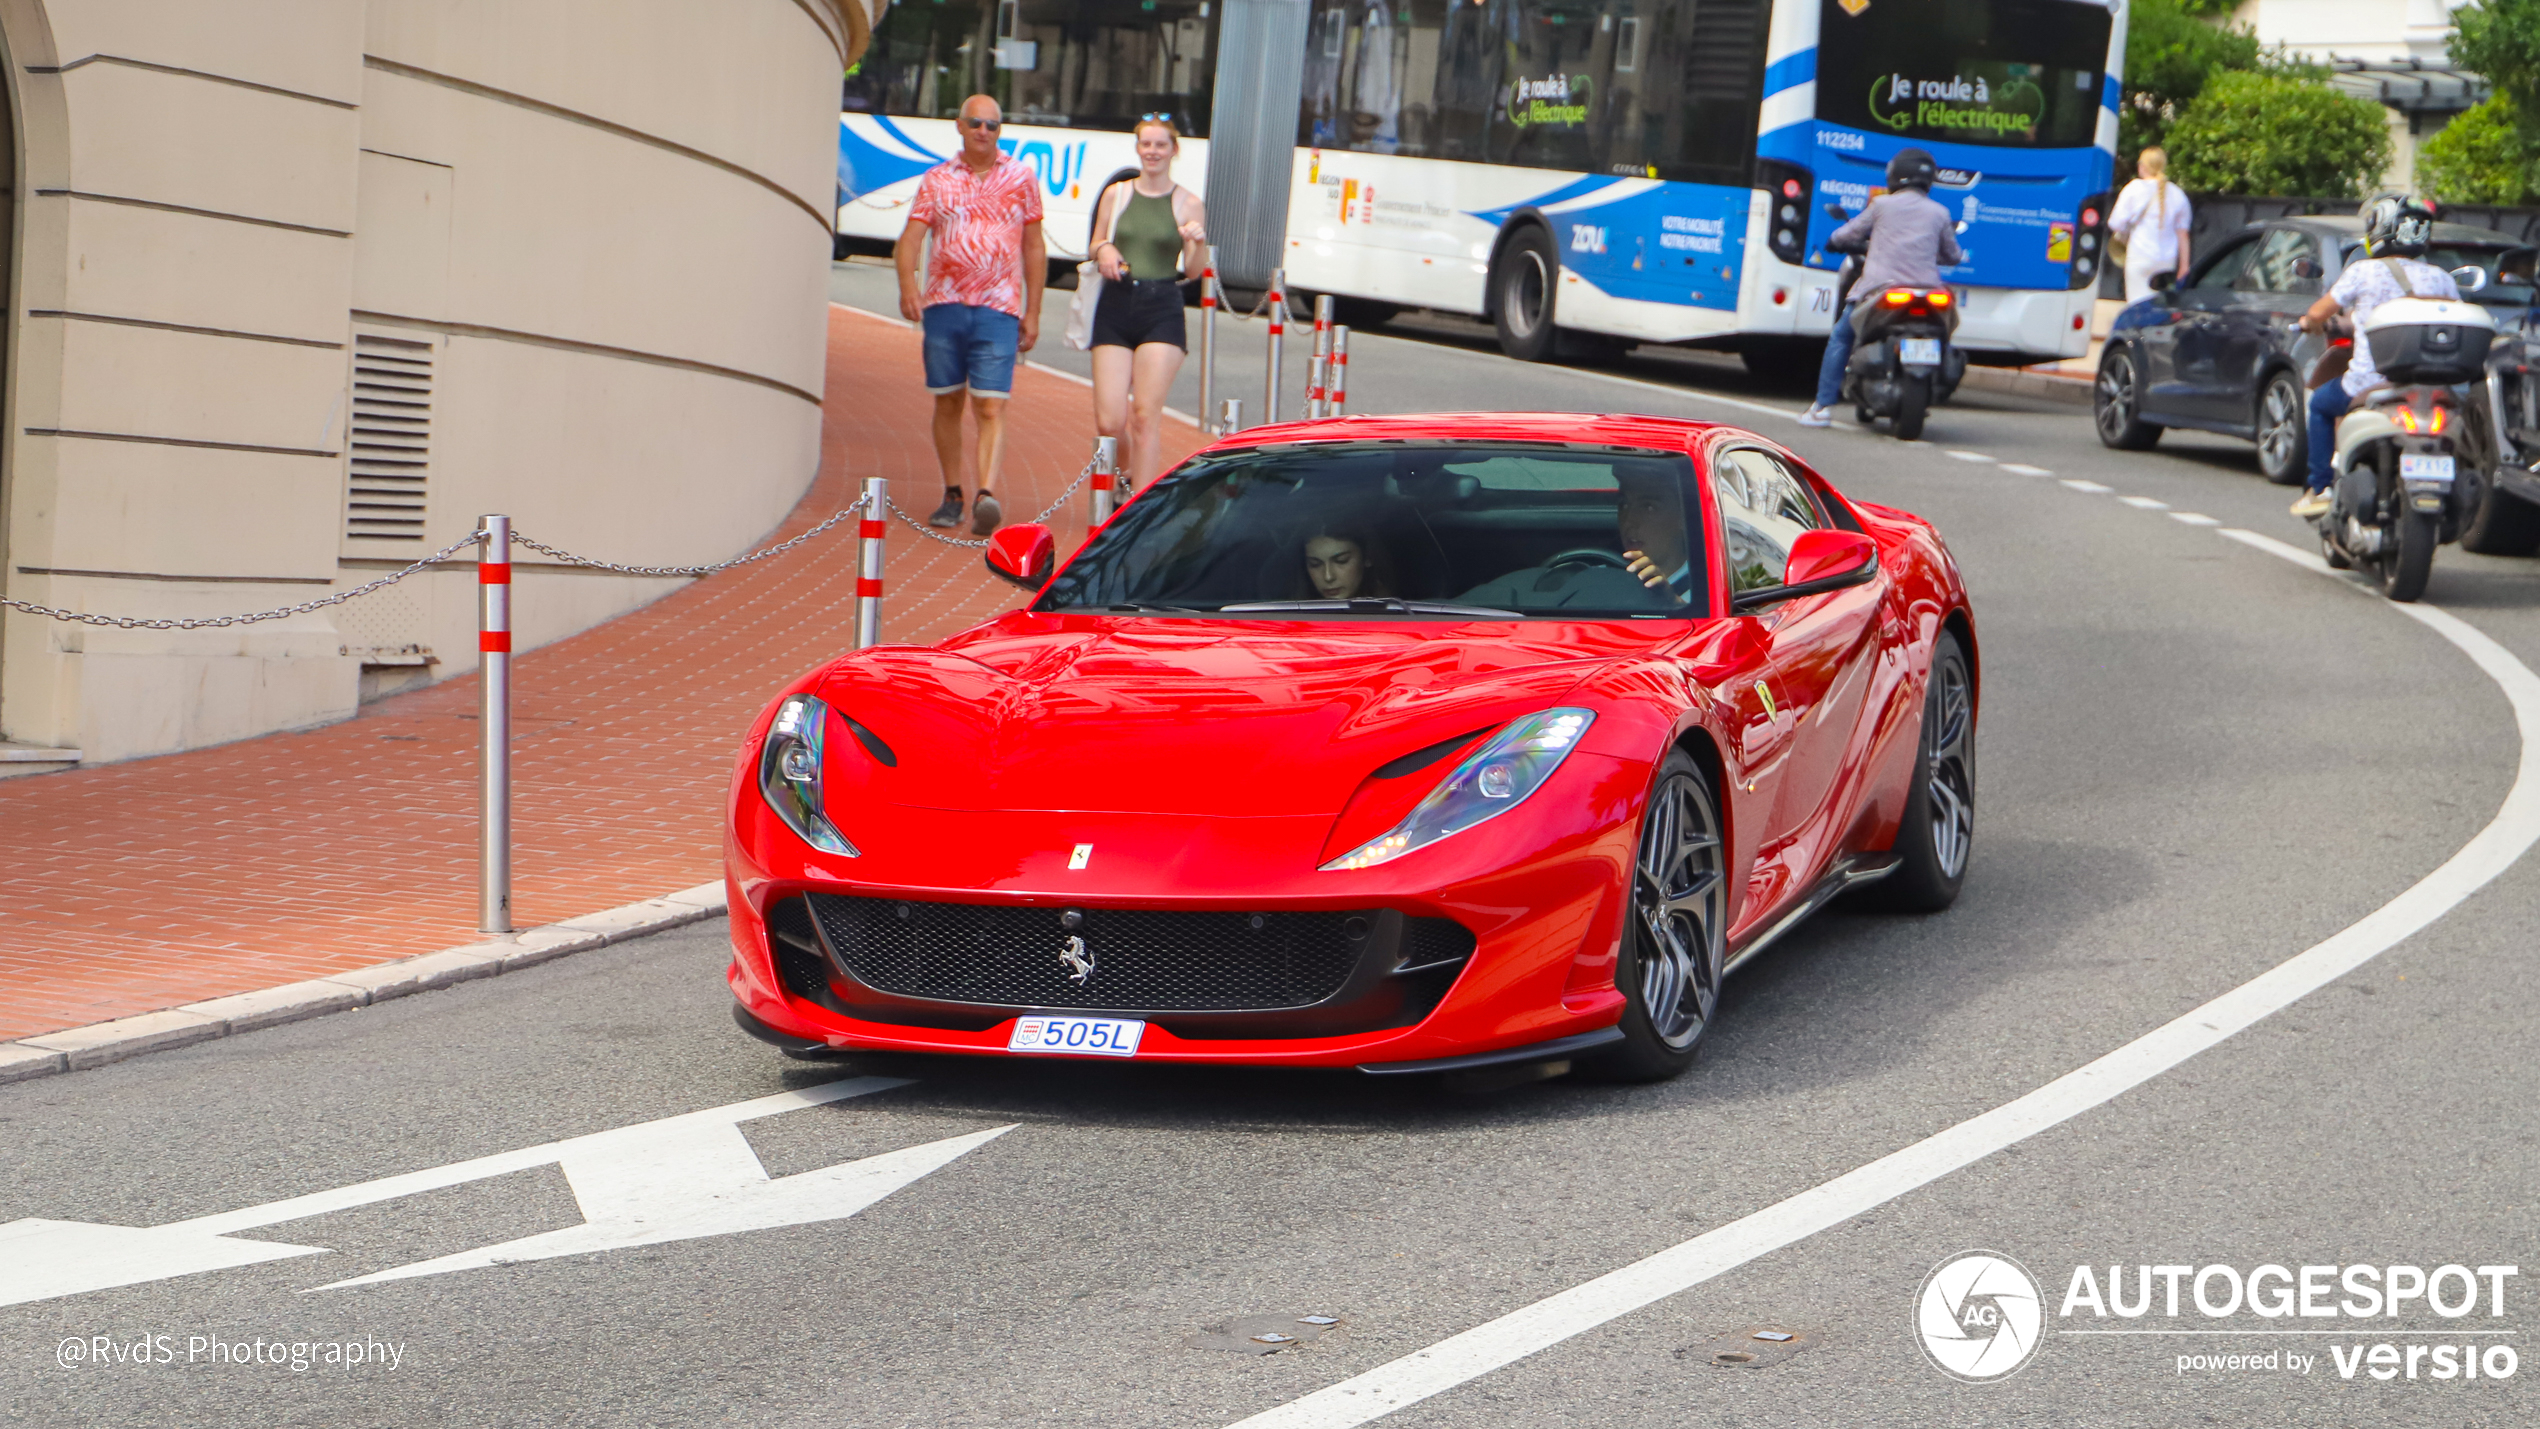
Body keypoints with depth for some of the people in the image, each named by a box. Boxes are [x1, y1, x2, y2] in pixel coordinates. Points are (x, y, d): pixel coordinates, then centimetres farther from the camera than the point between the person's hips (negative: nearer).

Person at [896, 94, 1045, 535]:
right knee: (948, 403, 8)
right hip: (943, 305, 2)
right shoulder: (937, 180, 8)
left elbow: (1034, 249, 13)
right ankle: (952, 496, 20)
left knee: (990, 408, -12)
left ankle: (987, 496, -24)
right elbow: (910, 238, -1)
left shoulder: (1022, 179, 8)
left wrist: (1032, 313, 9)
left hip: (998, 309, -2)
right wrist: (907, 285, -20)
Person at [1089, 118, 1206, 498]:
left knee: (1146, 414, -10)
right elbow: (1095, 246, 19)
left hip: (1162, 312, -2)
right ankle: (1125, 479, 26)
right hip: (1115, 309, 2)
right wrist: (1104, 251, -4)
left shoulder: (1187, 204, 3)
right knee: (1109, 421, -3)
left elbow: (1193, 269, 0)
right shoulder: (1116, 195, 9)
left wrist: (1199, 242, -21)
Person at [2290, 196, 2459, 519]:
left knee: (2321, 403, 25)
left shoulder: (2364, 271, -4)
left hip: (2370, 384, -4)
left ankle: (2319, 489, 19)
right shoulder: (2440, 278, 6)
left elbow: (2318, 314, -2)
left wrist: (2309, 322, 22)